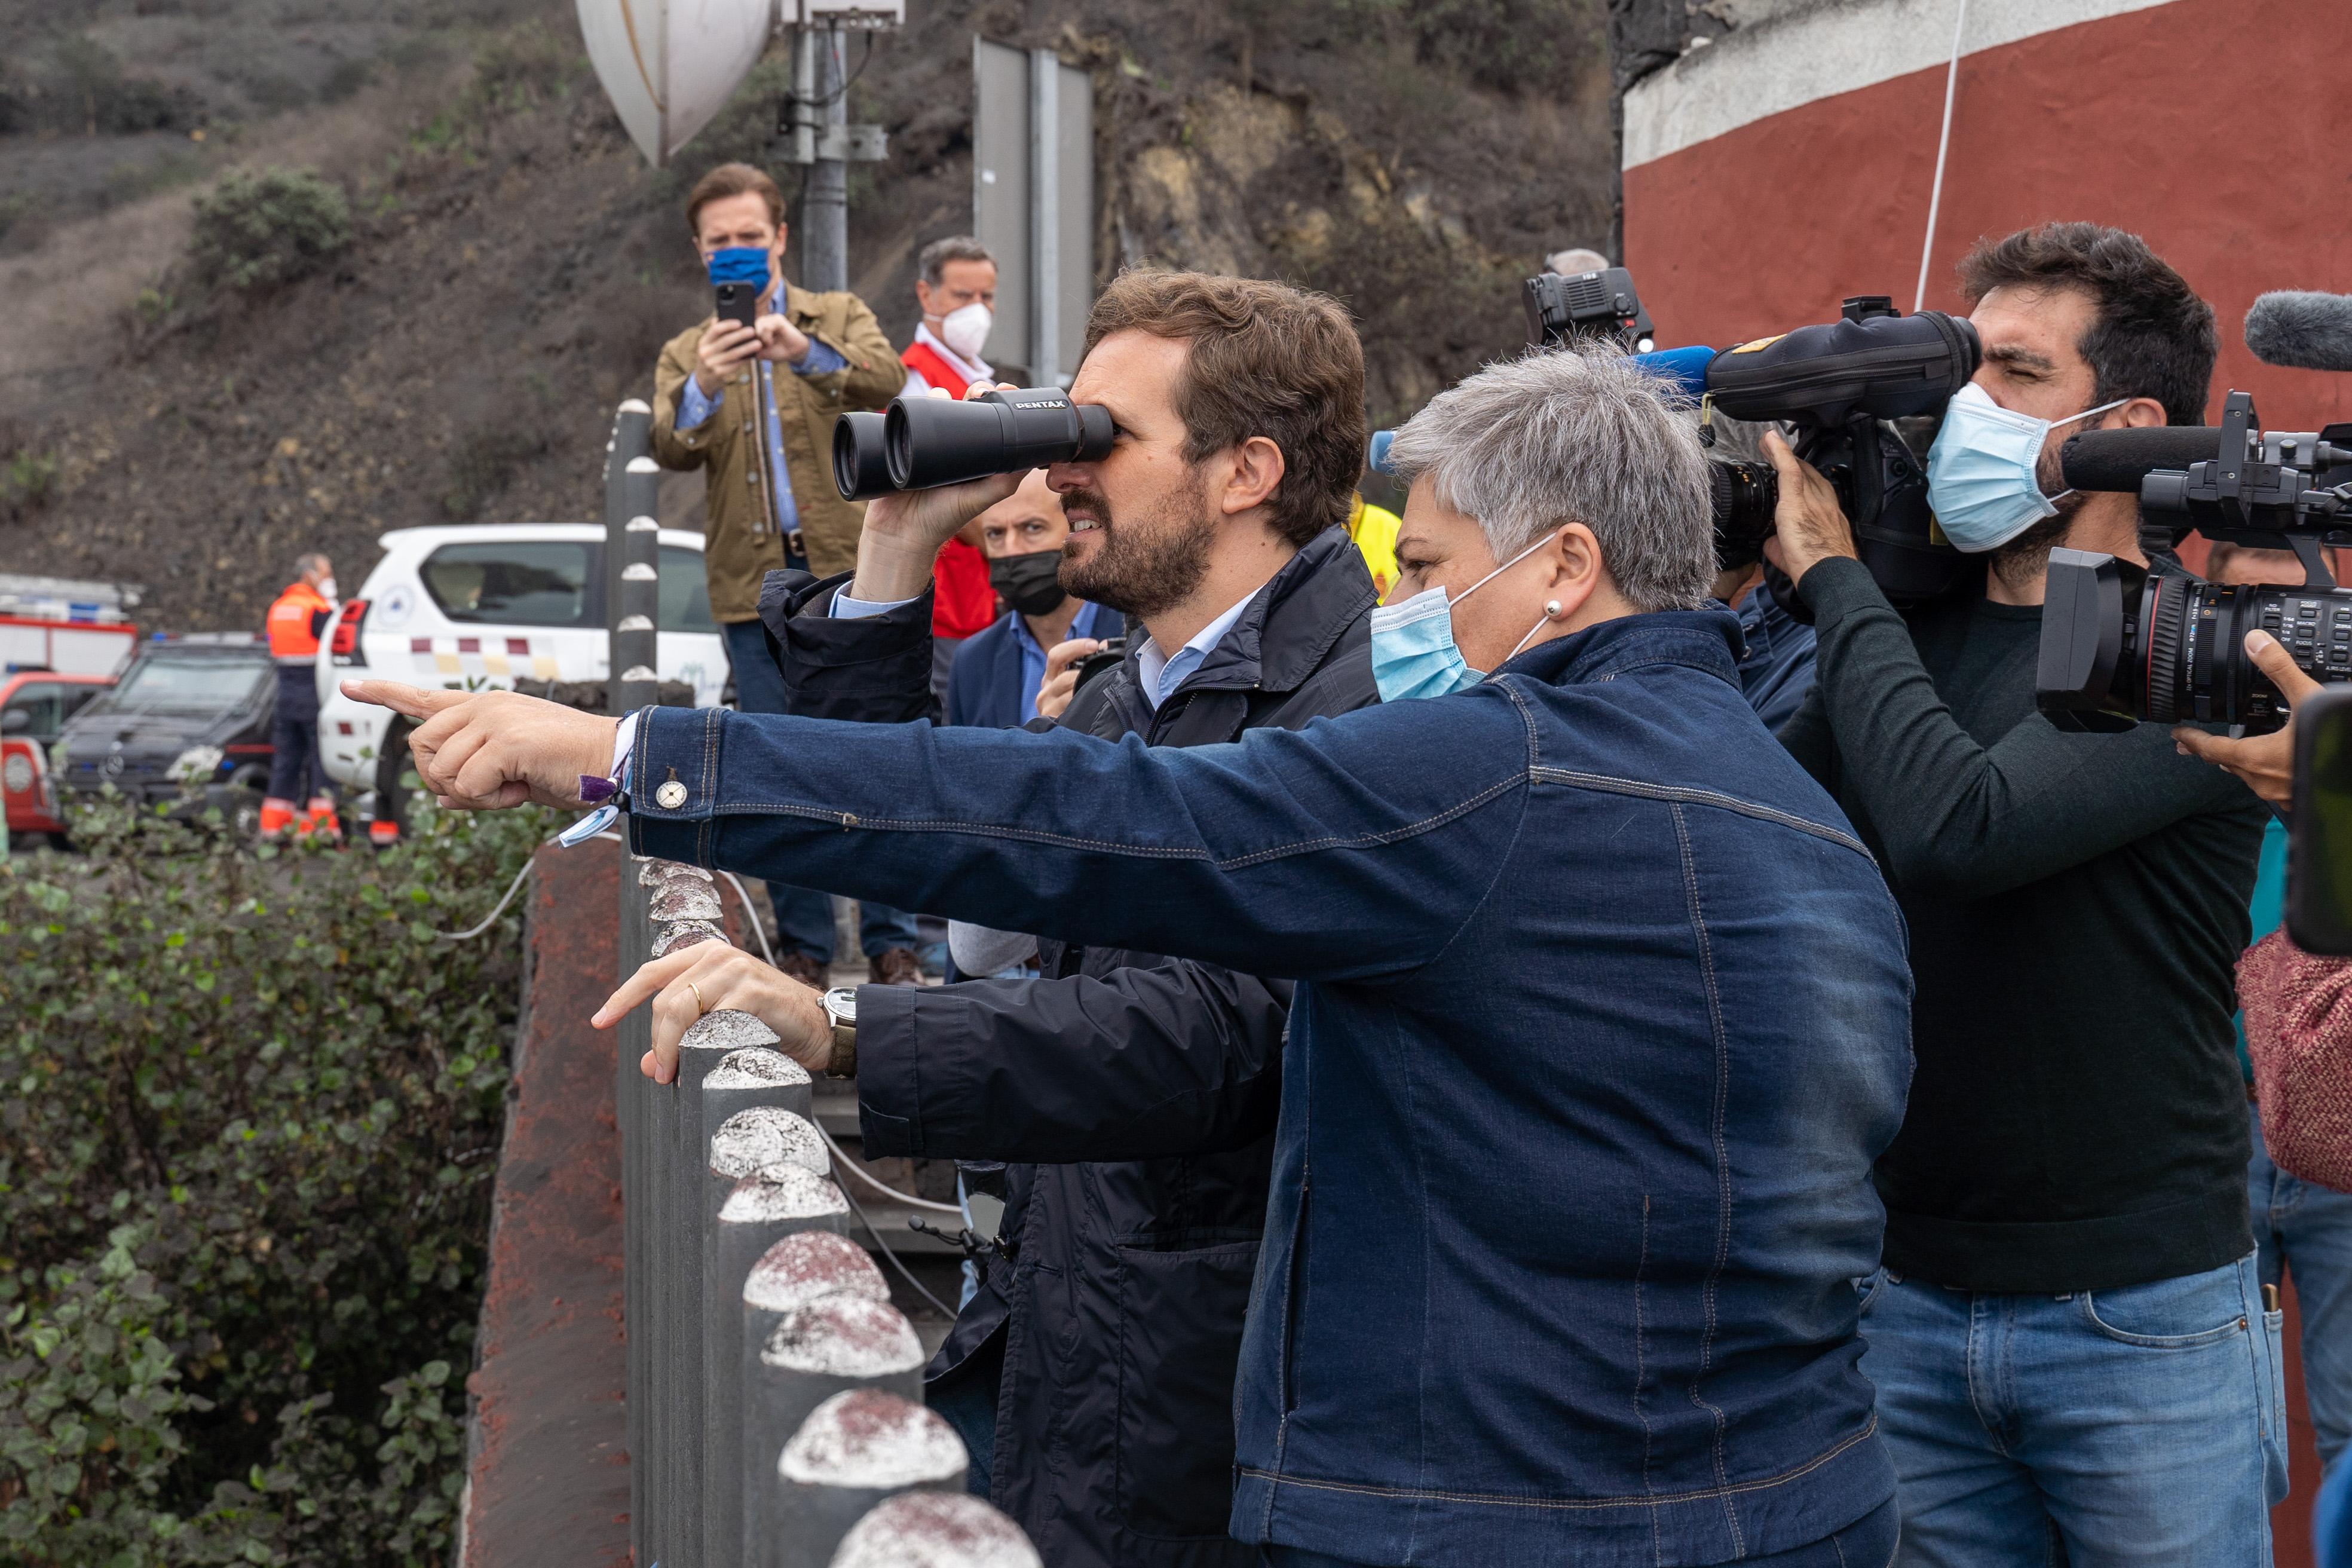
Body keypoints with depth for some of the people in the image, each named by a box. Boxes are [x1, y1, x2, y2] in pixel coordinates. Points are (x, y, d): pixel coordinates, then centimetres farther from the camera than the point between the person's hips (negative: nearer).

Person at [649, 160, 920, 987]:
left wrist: (804, 351, -33)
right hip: (752, 592, 2)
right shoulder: (685, 355, 13)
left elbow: (885, 382, -14)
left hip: (851, 576, -2)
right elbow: (671, 450, -6)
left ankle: (893, 942, 5)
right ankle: (803, 947, 11)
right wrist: (703, 387, -28)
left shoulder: (840, 319, 9)